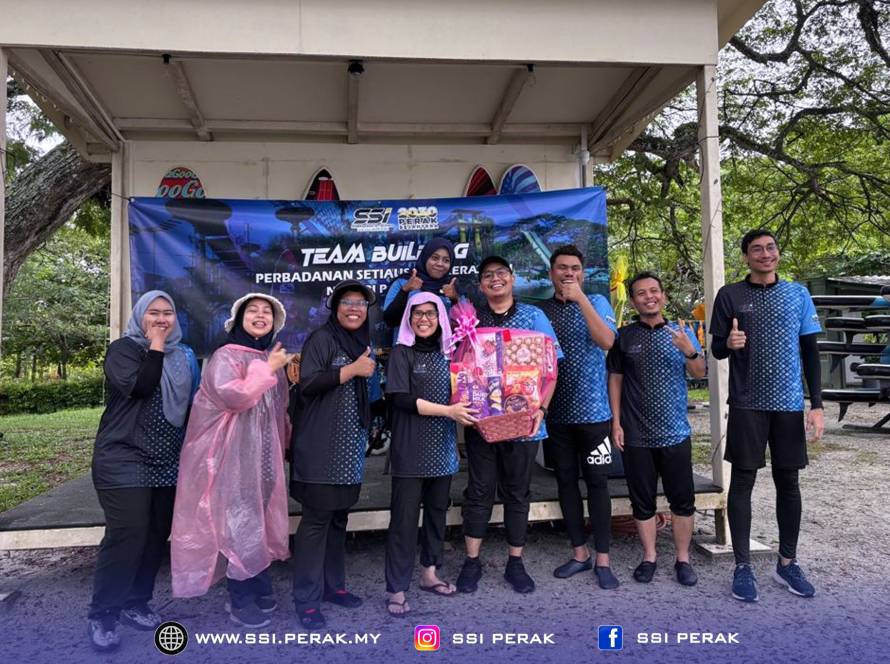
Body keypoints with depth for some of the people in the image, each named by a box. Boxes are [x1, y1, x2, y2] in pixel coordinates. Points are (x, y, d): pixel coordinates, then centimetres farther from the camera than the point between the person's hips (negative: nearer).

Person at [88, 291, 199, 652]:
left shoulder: (183, 356, 13)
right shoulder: (124, 348, -3)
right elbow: (138, 386, -22)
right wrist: (156, 347, -13)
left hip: (168, 461, 6)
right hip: (124, 459, -6)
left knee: (157, 535, 7)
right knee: (127, 534, -10)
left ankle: (135, 603, 22)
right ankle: (102, 614, 5)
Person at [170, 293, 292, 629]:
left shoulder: (272, 359, 12)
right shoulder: (226, 356, -9)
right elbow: (233, 396, -27)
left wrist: (283, 447, 21)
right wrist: (267, 369, -20)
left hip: (262, 454, 7)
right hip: (233, 454, -7)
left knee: (259, 520, 14)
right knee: (237, 523, -3)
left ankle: (259, 588, 27)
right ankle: (241, 600, 10)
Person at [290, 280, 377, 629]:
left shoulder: (364, 342, 16)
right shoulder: (321, 338, -7)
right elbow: (308, 383, -20)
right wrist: (353, 369, -19)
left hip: (351, 446, 7)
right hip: (321, 446, -7)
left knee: (339, 517, 14)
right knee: (316, 519, -4)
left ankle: (333, 584, 26)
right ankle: (306, 599, 5)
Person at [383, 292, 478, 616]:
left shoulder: (447, 352, 11)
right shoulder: (402, 353, -5)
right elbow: (401, 398, -16)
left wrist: (467, 410, -1)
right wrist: (448, 411, -19)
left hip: (442, 446, 6)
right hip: (411, 448, -5)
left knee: (437, 510, 15)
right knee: (404, 517, -2)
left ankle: (429, 573, 31)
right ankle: (396, 589, 8)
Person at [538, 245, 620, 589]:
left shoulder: (596, 303, 0)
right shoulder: (540, 311, 5)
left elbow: (607, 341, -18)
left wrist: (580, 298, -22)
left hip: (592, 411, -3)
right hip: (556, 413, 3)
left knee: (597, 483, 3)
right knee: (566, 482, 10)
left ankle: (603, 560, 14)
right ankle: (580, 553, 24)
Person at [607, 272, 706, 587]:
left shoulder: (681, 332, 5)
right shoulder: (624, 336, 2)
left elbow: (700, 373, 0)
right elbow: (615, 379, 4)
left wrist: (689, 351, -21)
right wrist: (616, 422, -1)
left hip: (675, 432, 1)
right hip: (636, 434, 0)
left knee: (683, 500, 6)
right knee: (642, 501, 9)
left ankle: (683, 559, 22)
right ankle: (649, 558, 24)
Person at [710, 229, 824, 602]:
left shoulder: (798, 294, 7)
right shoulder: (730, 295, 1)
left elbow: (810, 352, 6)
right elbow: (716, 350, 3)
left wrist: (817, 404, 0)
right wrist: (729, 343, -21)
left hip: (789, 404, 2)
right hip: (747, 404, -2)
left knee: (788, 482, 9)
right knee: (742, 481, 1)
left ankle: (787, 562, 23)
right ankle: (742, 566, 10)